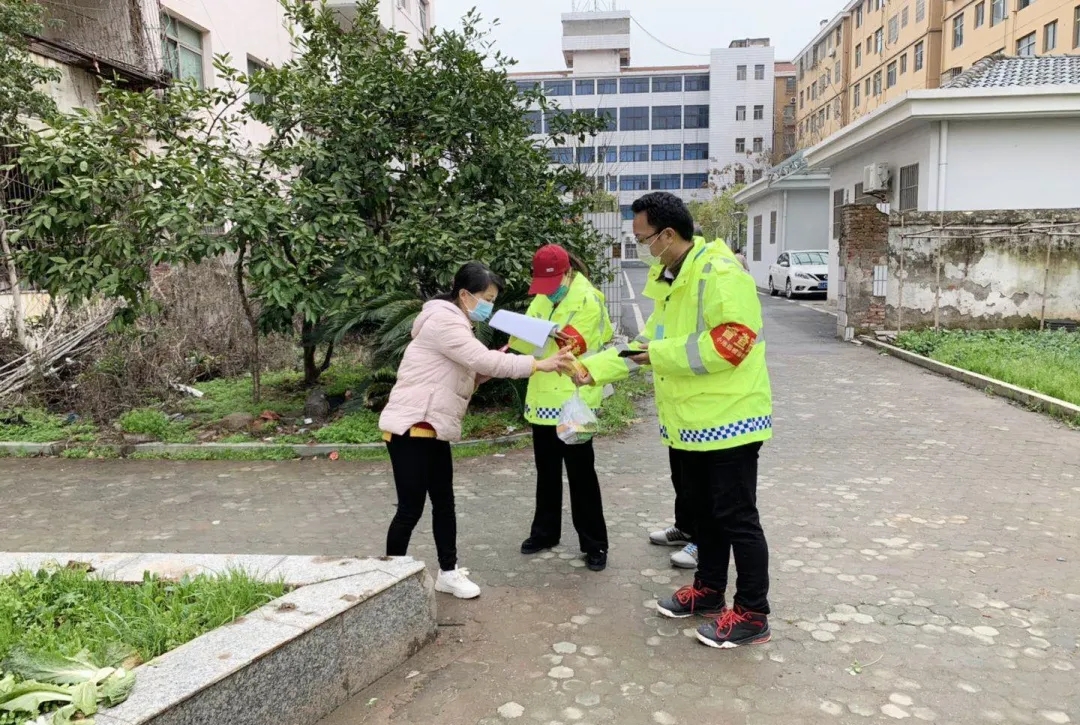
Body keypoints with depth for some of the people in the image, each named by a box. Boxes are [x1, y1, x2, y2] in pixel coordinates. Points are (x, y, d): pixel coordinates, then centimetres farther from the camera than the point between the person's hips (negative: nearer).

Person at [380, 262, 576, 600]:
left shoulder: (456, 324, 18)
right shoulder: (444, 321, -16)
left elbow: (467, 375, 16)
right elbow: (485, 360, -25)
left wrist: (489, 365, -3)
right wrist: (540, 364, -22)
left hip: (432, 428, 10)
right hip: (411, 427, -10)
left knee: (444, 502, 14)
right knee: (411, 508, -2)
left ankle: (448, 572, 25)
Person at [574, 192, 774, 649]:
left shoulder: (720, 275, -19)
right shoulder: (672, 281, 13)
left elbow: (731, 343, -27)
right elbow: (652, 343, 17)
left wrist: (663, 354, -20)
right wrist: (593, 368, 9)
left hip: (728, 420, -10)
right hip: (689, 423, 10)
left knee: (736, 519, 0)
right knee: (701, 511, 20)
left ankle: (751, 615, 14)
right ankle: (708, 591, 37)